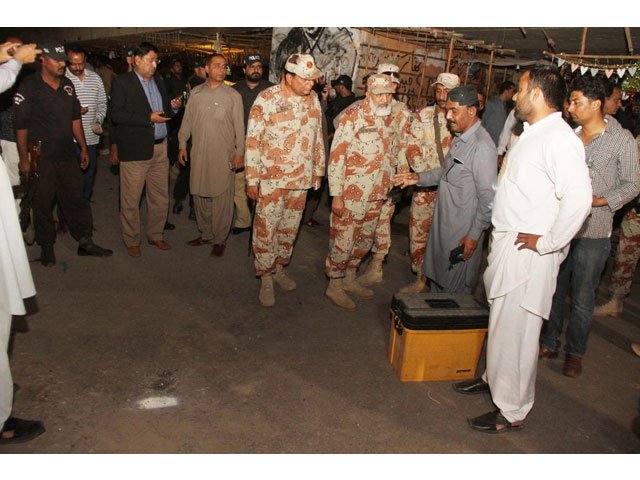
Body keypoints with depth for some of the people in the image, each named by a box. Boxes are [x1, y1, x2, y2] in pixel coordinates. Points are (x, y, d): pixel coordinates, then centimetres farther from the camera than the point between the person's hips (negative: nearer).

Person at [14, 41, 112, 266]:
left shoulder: (67, 85, 10)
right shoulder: (29, 87, -7)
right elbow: (21, 125, -8)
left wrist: (83, 148, 14)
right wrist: (24, 158, -10)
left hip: (67, 155, 5)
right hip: (41, 157, -5)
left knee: (76, 199, 8)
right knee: (43, 203, 6)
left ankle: (85, 242, 16)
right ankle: (46, 246, 19)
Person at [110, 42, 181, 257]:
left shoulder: (158, 81, 15)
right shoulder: (122, 82, -4)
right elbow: (116, 114, -13)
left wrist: (173, 107, -1)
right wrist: (148, 118, -17)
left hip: (160, 148, 6)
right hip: (135, 150, -6)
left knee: (160, 197, 12)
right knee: (131, 200, 3)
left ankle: (155, 235, 28)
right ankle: (132, 241, 18)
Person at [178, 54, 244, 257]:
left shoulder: (233, 96, 1)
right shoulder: (196, 93, 9)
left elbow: (239, 126, 1)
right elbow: (187, 120, 13)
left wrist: (239, 152, -4)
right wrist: (182, 144, 10)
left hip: (224, 156, -3)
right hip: (199, 154, 3)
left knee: (222, 198, -1)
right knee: (200, 195, 10)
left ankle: (219, 240, 10)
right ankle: (206, 234, 26)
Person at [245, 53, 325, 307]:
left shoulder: (313, 99, 4)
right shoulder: (266, 99, -12)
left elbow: (318, 136, 13)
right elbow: (252, 141, -10)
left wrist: (318, 170, 14)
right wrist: (252, 179, -11)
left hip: (301, 179, 5)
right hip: (272, 179, -5)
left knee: (290, 228, 15)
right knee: (266, 229, 1)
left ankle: (279, 268, 34)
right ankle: (265, 279, 16)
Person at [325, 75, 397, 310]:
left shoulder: (388, 118, 8)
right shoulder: (353, 116, -14)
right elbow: (336, 156, -16)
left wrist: (390, 184, 16)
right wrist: (336, 195, -19)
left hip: (377, 195, 8)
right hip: (352, 193, -7)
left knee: (365, 240, 18)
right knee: (343, 241, 2)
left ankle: (349, 279, 35)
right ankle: (334, 286, 20)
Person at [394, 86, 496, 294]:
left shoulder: (482, 146, -21)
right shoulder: (460, 138, 9)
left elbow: (487, 198, -21)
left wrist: (475, 234, -19)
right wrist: (419, 178, 7)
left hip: (463, 230, -9)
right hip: (444, 222, 9)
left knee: (455, 287, 6)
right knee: (437, 276, 21)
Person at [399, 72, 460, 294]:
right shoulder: (423, 116, 3)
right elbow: (412, 150, -2)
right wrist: (428, 174, -13)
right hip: (425, 186, 2)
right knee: (418, 233, 7)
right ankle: (420, 278, 24)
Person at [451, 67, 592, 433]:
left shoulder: (559, 139, -19)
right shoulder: (533, 133, 13)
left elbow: (579, 199, -28)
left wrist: (546, 243, -20)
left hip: (528, 252, -9)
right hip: (507, 245, 9)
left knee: (515, 331, 1)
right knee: (501, 322, 22)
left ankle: (513, 411, 16)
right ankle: (494, 378, 42)